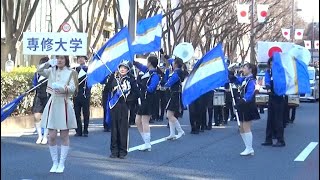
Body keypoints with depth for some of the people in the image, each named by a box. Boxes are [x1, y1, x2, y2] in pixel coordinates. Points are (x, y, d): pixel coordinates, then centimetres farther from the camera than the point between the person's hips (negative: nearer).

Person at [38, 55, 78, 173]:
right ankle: (55, 163, 14)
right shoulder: (52, 71, 11)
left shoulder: (71, 72, 1)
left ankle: (61, 164, 12)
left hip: (64, 104, -3)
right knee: (52, 136, 1)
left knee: (64, 136, 3)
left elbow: (73, 88, -8)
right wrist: (48, 63, -18)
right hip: (53, 103, 3)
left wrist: (63, 88, -28)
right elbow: (39, 71, -3)